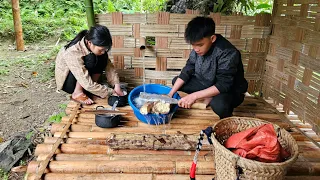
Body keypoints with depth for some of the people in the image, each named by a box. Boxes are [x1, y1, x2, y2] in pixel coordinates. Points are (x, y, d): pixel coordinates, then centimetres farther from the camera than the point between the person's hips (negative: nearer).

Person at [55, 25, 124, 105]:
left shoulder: (94, 46, -18)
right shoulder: (73, 53, -37)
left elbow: (108, 65, -14)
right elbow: (87, 84, -38)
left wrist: (116, 84, -26)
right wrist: (111, 92, -33)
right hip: (67, 82, -6)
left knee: (103, 58, -18)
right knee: (90, 59, -31)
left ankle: (92, 88, -10)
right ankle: (77, 93, -19)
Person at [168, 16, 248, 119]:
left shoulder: (228, 53, -31)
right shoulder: (198, 48, -9)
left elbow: (223, 85, -33)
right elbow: (187, 71, -4)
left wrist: (194, 96, -37)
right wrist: (171, 93, -13)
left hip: (230, 90, -7)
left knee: (219, 105, -41)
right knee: (176, 81, 0)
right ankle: (209, 98, -3)